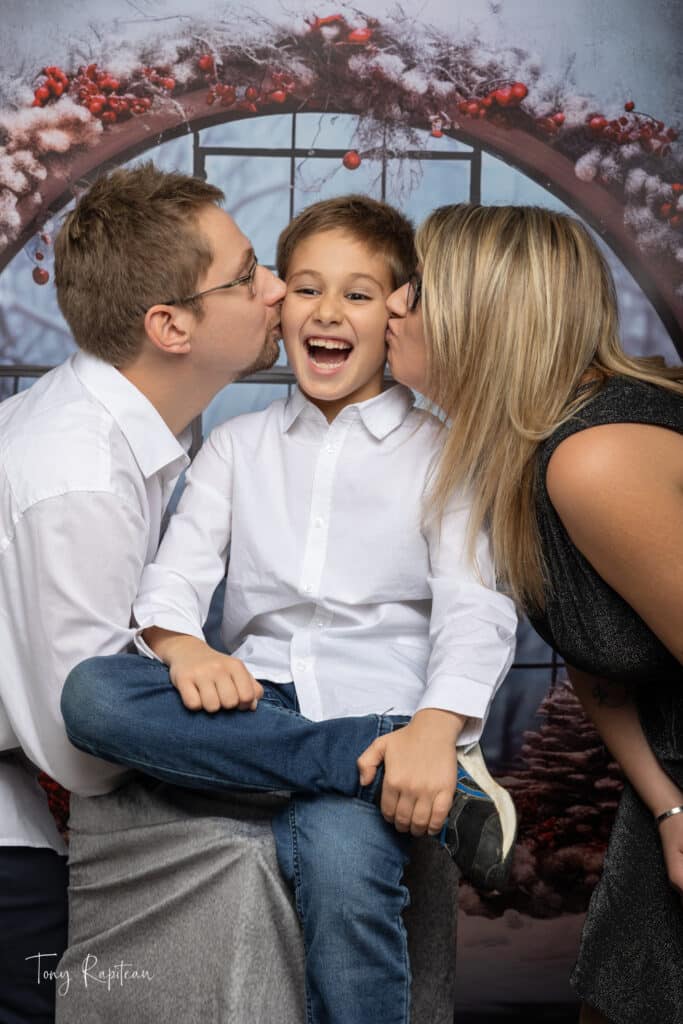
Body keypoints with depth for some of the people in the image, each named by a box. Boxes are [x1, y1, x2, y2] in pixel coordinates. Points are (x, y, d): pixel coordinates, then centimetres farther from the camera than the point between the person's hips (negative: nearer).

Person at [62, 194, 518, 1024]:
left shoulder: (438, 450, 11)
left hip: (376, 711, -4)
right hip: (254, 708, 4)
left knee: (342, 865, -37)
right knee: (91, 691, -28)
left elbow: (474, 606, -2)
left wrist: (437, 727, -23)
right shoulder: (237, 444, 21)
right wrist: (182, 644, -17)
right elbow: (176, 573, 7)